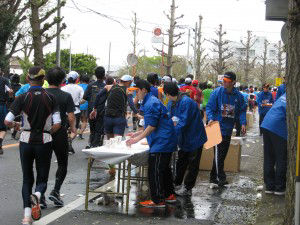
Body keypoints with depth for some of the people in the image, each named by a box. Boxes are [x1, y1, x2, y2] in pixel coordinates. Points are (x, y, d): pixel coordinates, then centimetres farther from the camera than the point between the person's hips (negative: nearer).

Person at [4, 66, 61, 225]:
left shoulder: (23, 98, -7)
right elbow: (57, 124, -9)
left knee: (27, 178, 13)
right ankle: (37, 195, -22)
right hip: (45, 142, 0)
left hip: (26, 141, 0)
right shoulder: (50, 98, -4)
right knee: (42, 178, 12)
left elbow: (7, 121, -11)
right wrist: (47, 132, 10)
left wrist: (15, 126, 10)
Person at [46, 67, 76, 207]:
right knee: (62, 164, 14)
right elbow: (71, 117, -11)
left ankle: (41, 196, 8)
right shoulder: (66, 96, -8)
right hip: (60, 134, -2)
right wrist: (73, 128, 9)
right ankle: (55, 191, -1)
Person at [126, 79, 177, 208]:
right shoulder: (151, 102, 18)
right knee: (164, 169, 18)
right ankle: (169, 195, 27)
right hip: (167, 142, 11)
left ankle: (157, 200, -3)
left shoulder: (151, 103, -16)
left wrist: (138, 138, -15)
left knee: (154, 171, -7)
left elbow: (152, 126, -20)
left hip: (161, 143, -11)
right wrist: (137, 134, 21)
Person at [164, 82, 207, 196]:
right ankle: (177, 184, 30)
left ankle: (188, 188, 13)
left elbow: (184, 122, -30)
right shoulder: (171, 103, 0)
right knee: (181, 162, 17)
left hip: (194, 138, -8)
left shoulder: (186, 102, -27)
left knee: (193, 164, 5)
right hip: (184, 139, 8)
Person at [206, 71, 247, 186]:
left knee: (223, 154, 12)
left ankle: (214, 176, 24)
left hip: (228, 129, 5)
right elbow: (209, 107, -6)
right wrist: (210, 118, -22)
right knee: (218, 153, -10)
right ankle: (220, 177, -6)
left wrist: (243, 123, -6)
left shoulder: (238, 96, 1)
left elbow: (242, 111, 8)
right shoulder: (217, 92, -8)